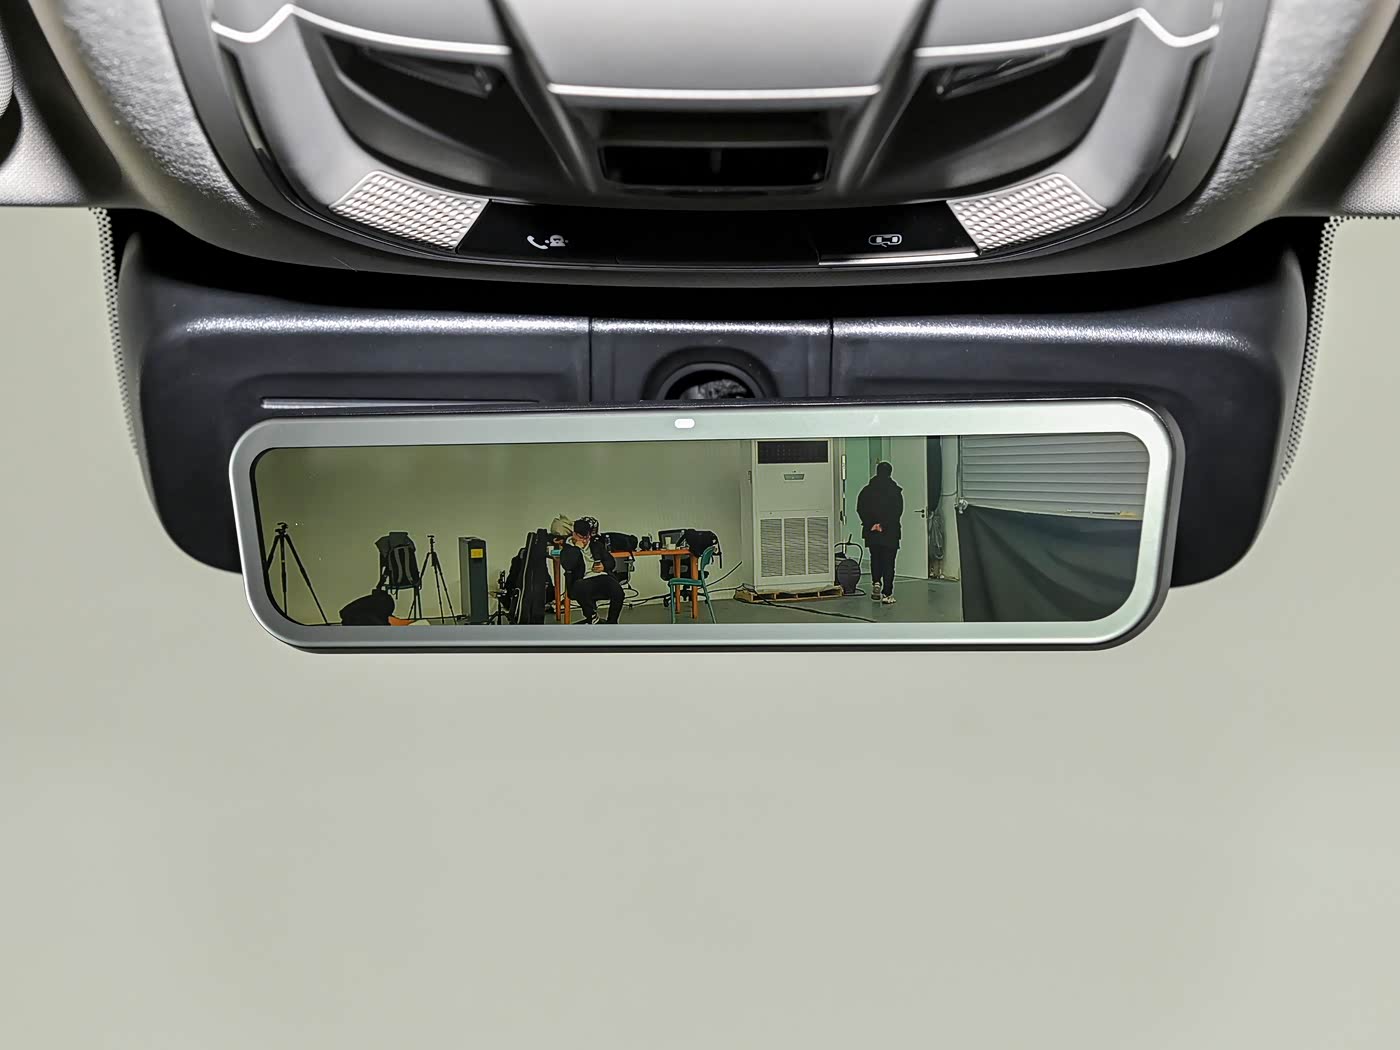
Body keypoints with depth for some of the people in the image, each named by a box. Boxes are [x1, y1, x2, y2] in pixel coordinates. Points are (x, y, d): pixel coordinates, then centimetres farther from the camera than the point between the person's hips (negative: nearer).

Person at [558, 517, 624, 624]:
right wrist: (577, 547, -4)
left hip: (602, 576, 3)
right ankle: (592, 618, -17)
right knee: (581, 589, -41)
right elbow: (567, 566, -11)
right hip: (583, 580, -3)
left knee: (618, 593, -27)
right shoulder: (567, 549, 11)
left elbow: (612, 561, 25)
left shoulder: (597, 545, 24)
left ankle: (612, 623, -9)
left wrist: (604, 566, 1)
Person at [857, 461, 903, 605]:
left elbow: (860, 510, -3)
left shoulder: (867, 490, 3)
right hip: (890, 533, -2)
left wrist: (872, 524, -6)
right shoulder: (895, 491, -4)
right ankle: (887, 594, -2)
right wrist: (883, 525, -11)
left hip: (871, 533, 2)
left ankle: (876, 582, 2)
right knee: (888, 562, 1)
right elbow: (898, 512, -11)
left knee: (875, 558, 21)